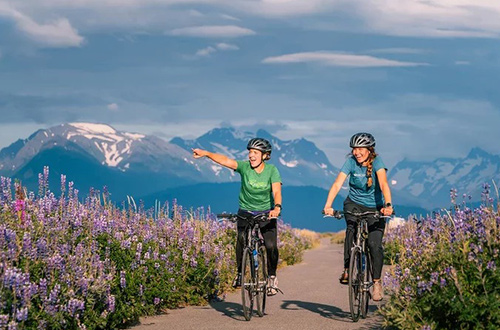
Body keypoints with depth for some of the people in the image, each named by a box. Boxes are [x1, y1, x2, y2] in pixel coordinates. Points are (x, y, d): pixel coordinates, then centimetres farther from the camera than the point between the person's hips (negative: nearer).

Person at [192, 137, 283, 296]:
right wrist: (206, 153, -40)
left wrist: (277, 207, -43)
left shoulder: (271, 170, -12)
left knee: (271, 245, -15)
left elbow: (276, 191, -23)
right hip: (246, 212, 1)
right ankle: (240, 272, 2)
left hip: (266, 212, -1)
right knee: (241, 239, -20)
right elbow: (225, 160, -25)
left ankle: (272, 276, 8)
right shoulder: (245, 167, -11)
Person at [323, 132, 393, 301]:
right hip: (354, 203, 1)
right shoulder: (351, 161, -12)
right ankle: (347, 270, -22)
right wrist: (328, 206, -36)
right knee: (352, 228, -30)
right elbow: (337, 184, -22)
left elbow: (383, 183, -32)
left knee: (375, 244, -16)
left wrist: (388, 205, -48)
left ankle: (377, 281, 0)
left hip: (374, 207, -1)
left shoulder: (376, 161, -17)